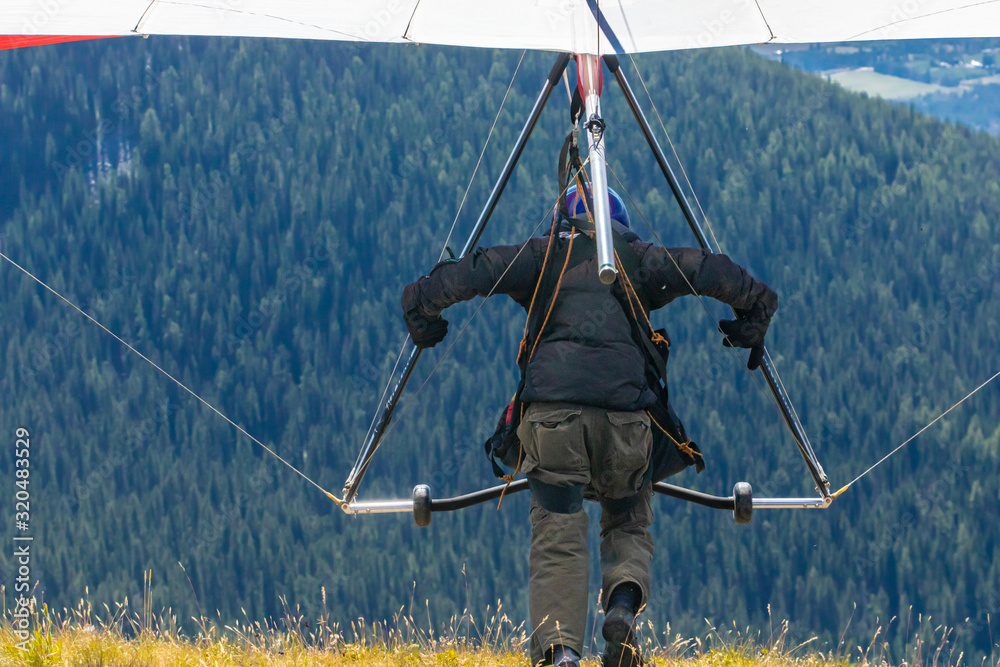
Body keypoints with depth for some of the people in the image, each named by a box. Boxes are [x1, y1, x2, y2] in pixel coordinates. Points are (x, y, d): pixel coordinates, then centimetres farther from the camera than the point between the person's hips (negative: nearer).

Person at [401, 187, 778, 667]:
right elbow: (714, 274, 15)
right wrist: (751, 327, 29)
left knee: (556, 538, -3)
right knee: (628, 524, 19)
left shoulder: (542, 255, 21)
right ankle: (623, 602, -11)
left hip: (551, 406, -1)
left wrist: (422, 311, 25)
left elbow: (469, 274, 12)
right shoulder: (638, 259, 22)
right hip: (624, 409, 1)